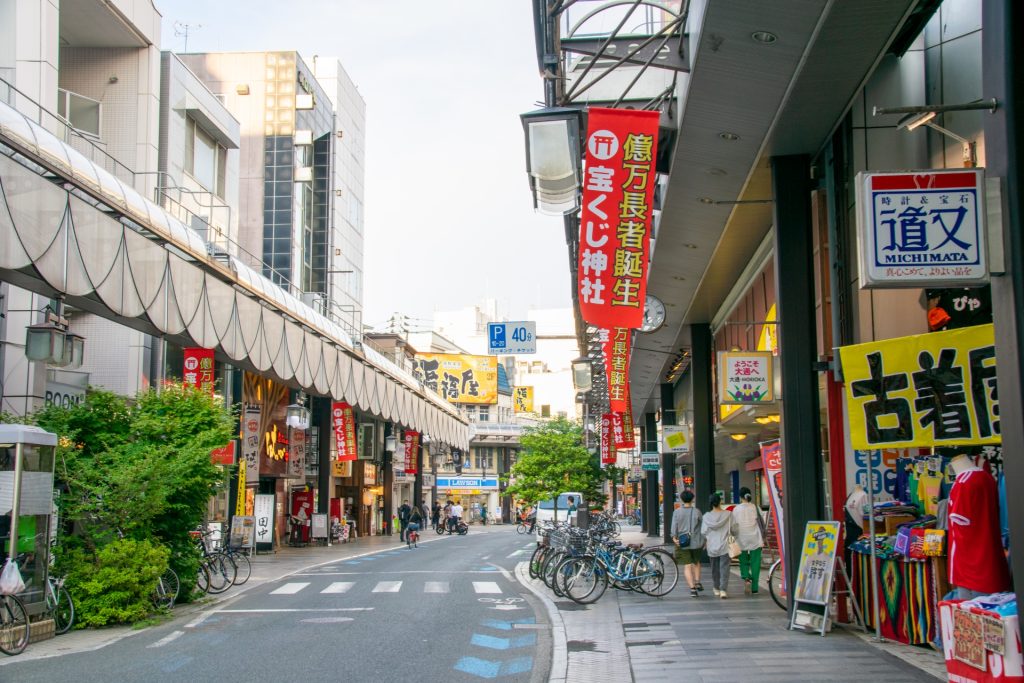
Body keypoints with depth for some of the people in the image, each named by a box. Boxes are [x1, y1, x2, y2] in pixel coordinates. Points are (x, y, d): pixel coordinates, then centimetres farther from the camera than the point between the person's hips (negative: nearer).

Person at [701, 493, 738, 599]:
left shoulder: (707, 516, -4)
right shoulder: (728, 514, -8)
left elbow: (703, 532, -2)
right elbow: (734, 530, -3)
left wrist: (705, 541, 18)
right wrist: (733, 535, 20)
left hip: (712, 546, 2)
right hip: (725, 546, -2)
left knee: (715, 568, 16)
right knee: (724, 568, -2)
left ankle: (717, 589, 26)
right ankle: (723, 590, -14)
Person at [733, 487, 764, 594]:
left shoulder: (736, 509, -3)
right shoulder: (754, 507, -3)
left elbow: (733, 526, 0)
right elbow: (760, 522, -1)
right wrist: (763, 537, 7)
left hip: (741, 540, 0)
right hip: (755, 538, 0)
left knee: (743, 561, 13)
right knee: (755, 563, 6)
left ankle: (746, 577, -14)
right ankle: (754, 587, 6)